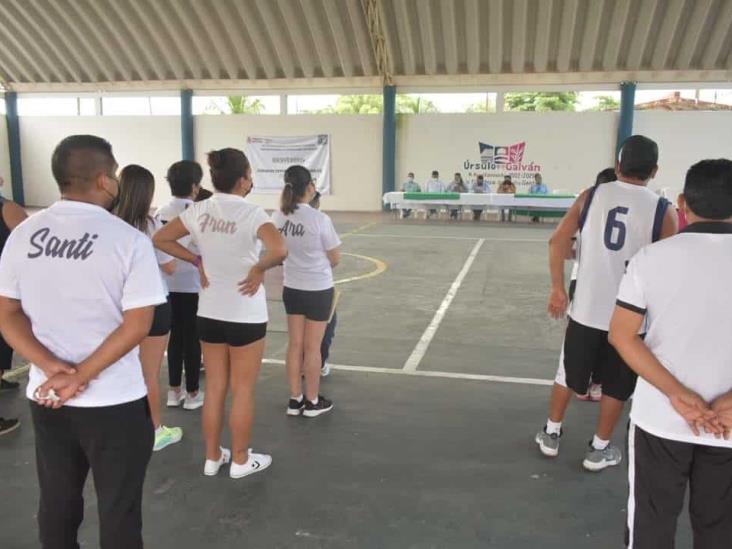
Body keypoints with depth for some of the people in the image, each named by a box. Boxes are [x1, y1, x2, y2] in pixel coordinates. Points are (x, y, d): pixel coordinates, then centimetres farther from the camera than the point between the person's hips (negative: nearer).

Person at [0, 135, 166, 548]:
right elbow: (137, 325, -18)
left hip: (47, 399, 5)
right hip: (113, 402, -5)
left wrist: (54, 369, -9)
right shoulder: (129, 240, -15)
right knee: (118, 510, 12)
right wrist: (80, 377, -13)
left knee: (57, 503, 22)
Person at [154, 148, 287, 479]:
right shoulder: (250, 213, -17)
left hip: (209, 313, 5)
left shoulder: (198, 211, -1)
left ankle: (213, 458, 31)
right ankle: (240, 460, 25)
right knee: (243, 391, 10)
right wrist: (258, 268, -15)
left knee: (215, 388, 17)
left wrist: (197, 261, 6)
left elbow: (160, 239, 7)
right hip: (246, 315, -5)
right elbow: (279, 251, -32)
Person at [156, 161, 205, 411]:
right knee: (192, 339, 6)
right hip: (192, 284, -5)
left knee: (175, 336, 15)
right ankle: (192, 393, 16)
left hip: (168, 284, 5)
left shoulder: (160, 212, 4)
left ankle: (174, 391, 24)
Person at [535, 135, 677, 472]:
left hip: (586, 308, 2)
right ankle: (599, 450, 26)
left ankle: (551, 435, 32)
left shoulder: (591, 196, -2)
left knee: (569, 375, 19)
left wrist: (558, 288, 3)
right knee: (617, 386, 15)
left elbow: (557, 242, -4)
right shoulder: (663, 210, -7)